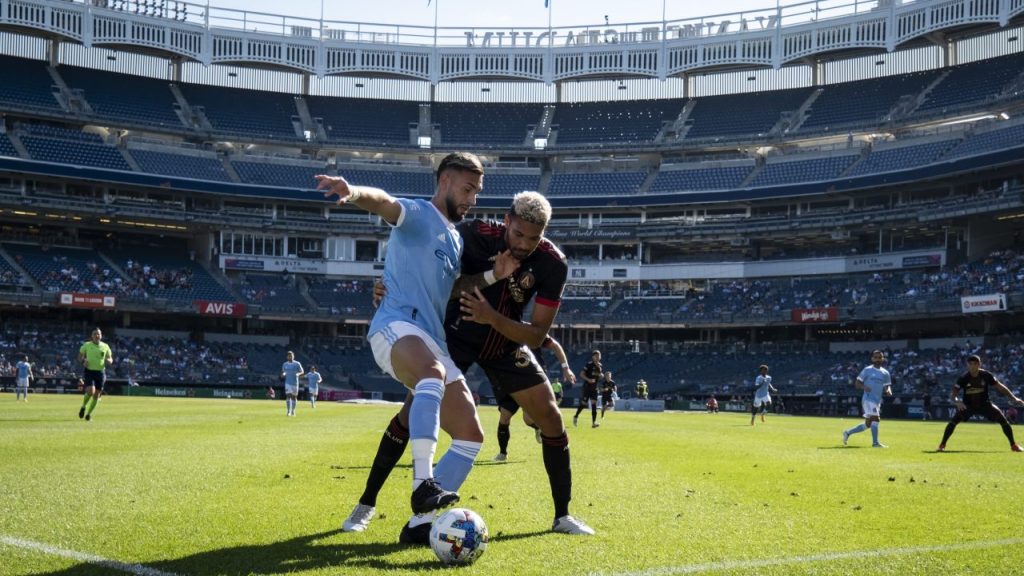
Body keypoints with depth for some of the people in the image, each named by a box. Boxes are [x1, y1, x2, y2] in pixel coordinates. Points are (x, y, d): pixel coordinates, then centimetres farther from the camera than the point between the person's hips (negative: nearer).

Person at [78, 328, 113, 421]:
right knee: (90, 391, -20)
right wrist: (83, 361, -12)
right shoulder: (86, 345, 1)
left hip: (100, 372, 3)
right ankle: (83, 407, 9)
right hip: (89, 371, -3)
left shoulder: (105, 346, 5)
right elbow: (79, 356, 9)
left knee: (96, 395, 5)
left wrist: (109, 361, -10)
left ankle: (89, 413, 23)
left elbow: (110, 358, 14)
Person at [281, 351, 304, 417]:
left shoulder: (297, 364, -3)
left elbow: (302, 372, -1)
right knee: (288, 396, -14)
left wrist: (298, 374, -23)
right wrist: (282, 375, -6)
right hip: (288, 383, 0)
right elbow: (283, 372, 18)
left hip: (295, 383, 0)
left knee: (294, 397, 8)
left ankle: (293, 411, 23)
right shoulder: (285, 364, 5)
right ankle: (288, 411, -15)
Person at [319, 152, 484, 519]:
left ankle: (424, 520, 6)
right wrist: (355, 193, -44)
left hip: (433, 343, 9)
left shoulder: (456, 239, 27)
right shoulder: (417, 214, 2)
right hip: (397, 327, -9)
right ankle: (422, 485, -50)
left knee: (471, 435, 2)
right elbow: (384, 203, -20)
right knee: (434, 372, -41)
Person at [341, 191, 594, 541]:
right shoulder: (475, 235, -26)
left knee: (551, 420, -5)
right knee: (412, 413, -11)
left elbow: (537, 335, -24)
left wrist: (493, 318, -41)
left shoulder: (553, 264, -22)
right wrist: (491, 276, -35)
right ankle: (367, 504, 6)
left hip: (508, 342, 2)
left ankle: (562, 516, 12)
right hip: (457, 336, -2)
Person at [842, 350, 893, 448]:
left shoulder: (885, 373, 13)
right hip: (868, 399, -6)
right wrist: (863, 387, -22)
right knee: (875, 418, -20)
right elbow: (857, 383, 0)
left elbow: (888, 386, 15)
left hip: (878, 401, 6)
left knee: (868, 424, 10)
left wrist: (888, 391, -9)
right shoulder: (867, 370, 0)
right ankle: (875, 443, -18)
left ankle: (848, 432, 24)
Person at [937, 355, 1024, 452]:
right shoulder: (963, 378, -18)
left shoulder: (986, 375, -14)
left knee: (1003, 420, -11)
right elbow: (953, 394, -19)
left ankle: (1013, 445, 8)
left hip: (984, 404, 2)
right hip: (968, 405, -2)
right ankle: (942, 445, -15)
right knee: (954, 420, -25)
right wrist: (957, 402, -41)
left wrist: (1014, 398, -14)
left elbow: (1000, 387, -7)